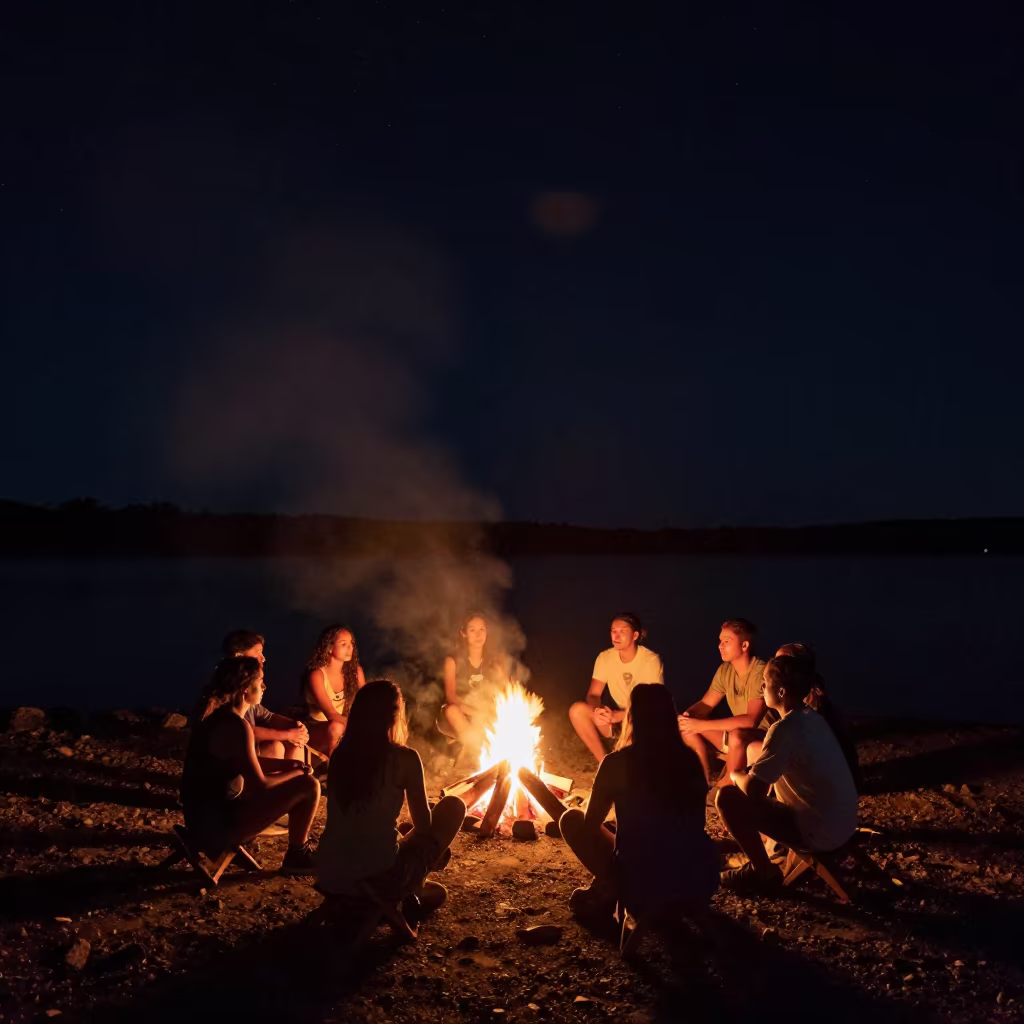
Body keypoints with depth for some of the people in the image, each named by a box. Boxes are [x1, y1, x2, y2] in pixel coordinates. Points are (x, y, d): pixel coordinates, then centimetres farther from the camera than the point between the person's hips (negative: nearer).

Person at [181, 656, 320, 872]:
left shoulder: (216, 715, 6)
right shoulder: (236, 727, -22)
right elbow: (260, 786, -19)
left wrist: (282, 765, 10)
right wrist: (296, 772, -2)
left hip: (204, 817, 10)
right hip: (218, 825, -10)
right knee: (308, 786, -8)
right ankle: (297, 856, 11)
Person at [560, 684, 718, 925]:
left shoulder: (617, 762, -7)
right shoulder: (690, 759, 4)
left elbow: (589, 827, 3)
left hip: (643, 888, -4)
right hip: (700, 884, 4)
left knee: (571, 819, 15)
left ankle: (608, 892, 8)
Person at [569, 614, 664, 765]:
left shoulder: (651, 660, -17)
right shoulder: (605, 657, -5)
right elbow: (593, 695, -6)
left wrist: (619, 715, -31)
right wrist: (597, 710, -31)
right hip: (616, 719, 4)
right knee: (577, 710, -21)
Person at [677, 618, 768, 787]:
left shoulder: (761, 673, -25)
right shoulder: (725, 670, -1)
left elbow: (751, 720, -35)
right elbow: (705, 704, 5)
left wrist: (701, 725, -35)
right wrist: (686, 716, -20)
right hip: (737, 734, 8)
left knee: (736, 736, -39)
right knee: (686, 727, -3)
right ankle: (708, 781, 8)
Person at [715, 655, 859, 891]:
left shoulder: (785, 729, -23)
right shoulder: (812, 718, 5)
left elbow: (753, 790, -23)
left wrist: (736, 774, -2)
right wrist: (748, 772, 9)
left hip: (819, 832, -9)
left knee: (727, 797, -9)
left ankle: (764, 872, 8)